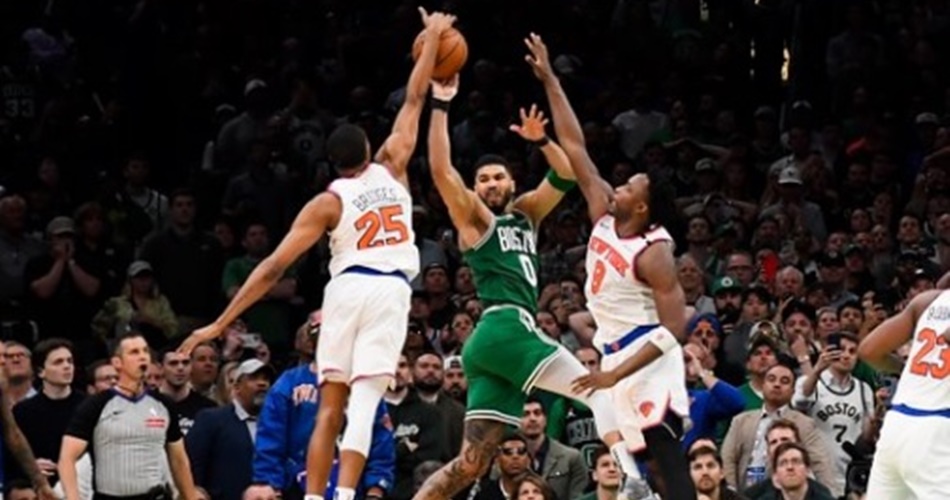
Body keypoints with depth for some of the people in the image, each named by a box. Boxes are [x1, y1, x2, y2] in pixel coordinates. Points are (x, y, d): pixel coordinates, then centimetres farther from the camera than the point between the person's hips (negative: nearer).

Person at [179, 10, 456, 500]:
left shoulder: (327, 203, 5)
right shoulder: (391, 168, 10)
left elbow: (273, 267, -1)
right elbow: (413, 100, 20)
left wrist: (221, 323, 0)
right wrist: (433, 38, 31)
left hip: (348, 288, 0)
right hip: (391, 290, 0)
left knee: (330, 408, 8)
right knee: (364, 401, -8)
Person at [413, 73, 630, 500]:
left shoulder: (525, 213, 25)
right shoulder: (473, 219, 7)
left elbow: (565, 176, 16)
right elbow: (441, 170, -7)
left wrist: (540, 141, -2)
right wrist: (441, 105, -11)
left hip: (510, 334, 8)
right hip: (504, 328, -8)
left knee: (471, 463, 2)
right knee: (600, 392, -16)